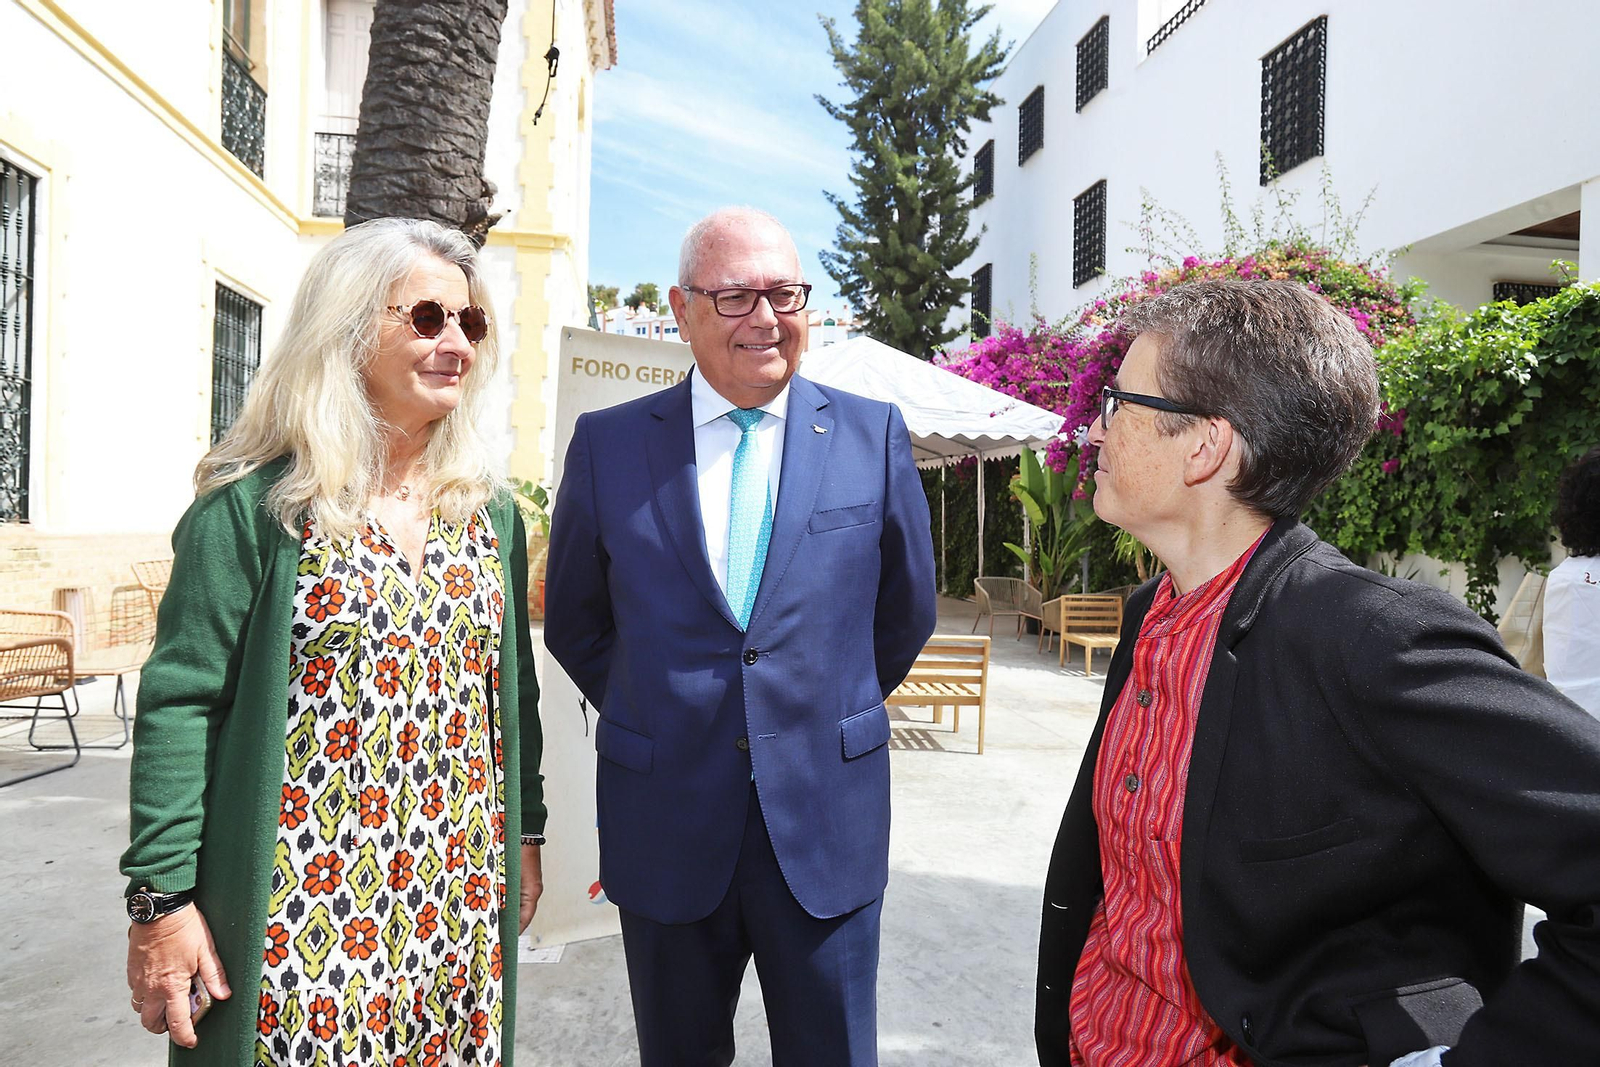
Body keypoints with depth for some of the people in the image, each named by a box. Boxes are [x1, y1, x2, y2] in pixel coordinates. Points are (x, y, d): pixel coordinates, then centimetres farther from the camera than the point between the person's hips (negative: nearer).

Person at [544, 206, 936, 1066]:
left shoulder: (873, 436, -2)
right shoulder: (608, 443, -2)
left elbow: (906, 612, 9)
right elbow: (573, 622, 9)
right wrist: (653, 717, 8)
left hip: (826, 823, 0)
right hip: (664, 826, 1)